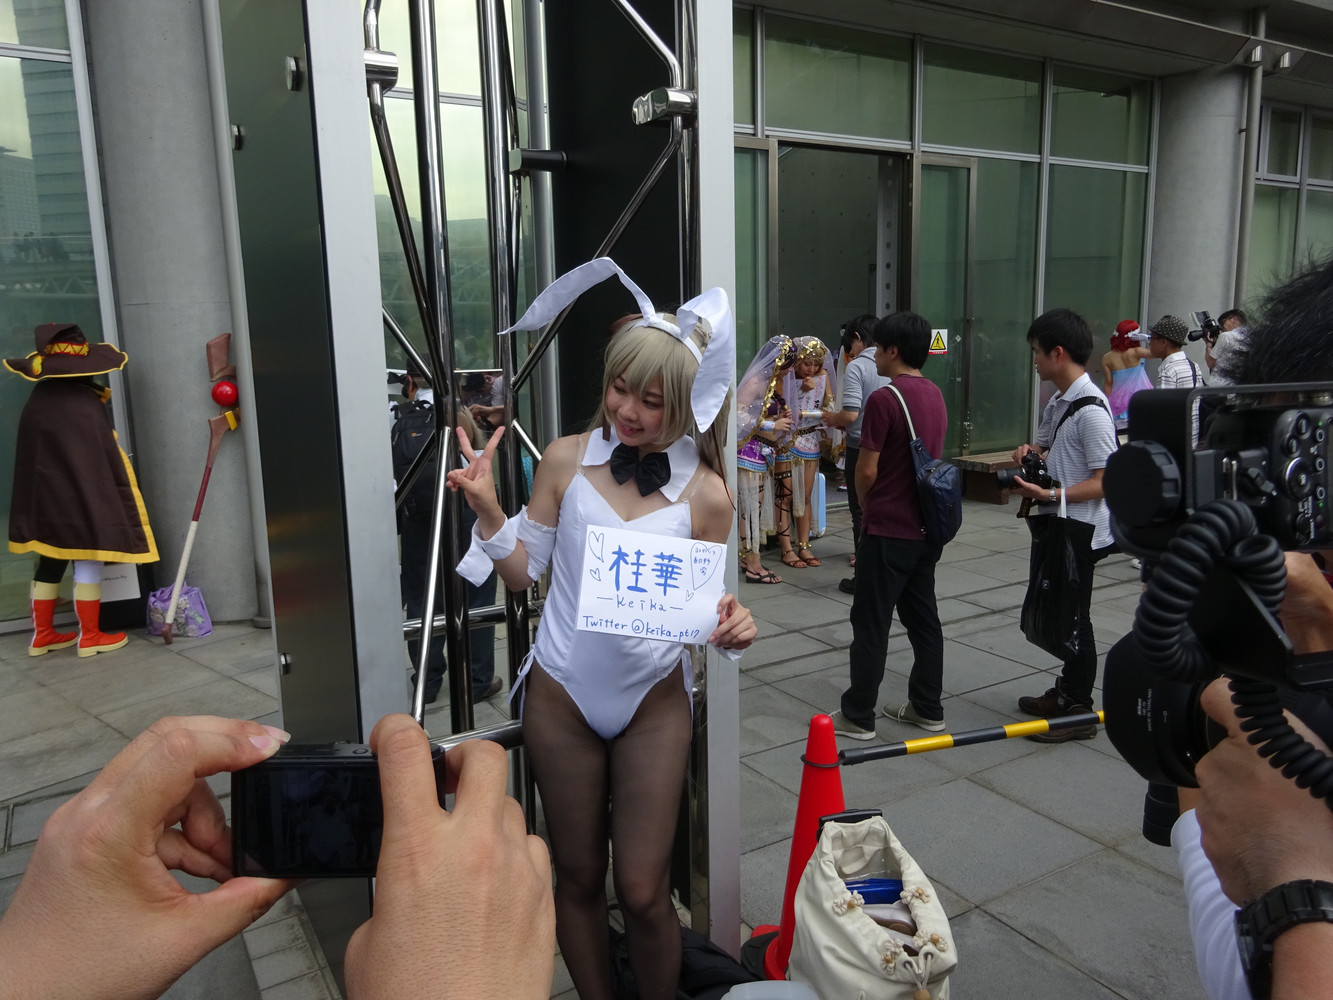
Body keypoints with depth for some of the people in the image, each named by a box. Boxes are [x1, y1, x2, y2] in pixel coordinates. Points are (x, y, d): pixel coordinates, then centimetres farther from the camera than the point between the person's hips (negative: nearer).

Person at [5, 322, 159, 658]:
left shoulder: (36, 402, 5)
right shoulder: (85, 404, -17)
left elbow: (33, 455, 10)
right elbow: (105, 458, -15)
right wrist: (122, 496, -7)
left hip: (46, 498, 8)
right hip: (82, 496, -7)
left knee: (50, 561, 16)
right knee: (89, 560, 2)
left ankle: (42, 634, 24)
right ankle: (89, 636, 9)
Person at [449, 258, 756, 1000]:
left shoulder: (705, 493, -9)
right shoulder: (566, 460, -7)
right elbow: (524, 572, 1)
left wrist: (731, 629, -22)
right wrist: (488, 509, -14)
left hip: (654, 702, -1)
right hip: (561, 697, 1)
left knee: (643, 892, 6)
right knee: (578, 880, 17)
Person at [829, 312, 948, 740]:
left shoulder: (884, 398, -18)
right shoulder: (935, 395, 8)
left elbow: (867, 470, -17)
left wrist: (867, 506, 4)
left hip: (889, 529, -8)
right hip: (926, 527, 8)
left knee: (871, 624, 1)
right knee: (923, 617, 14)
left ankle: (857, 716, 10)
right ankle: (927, 708, 24)